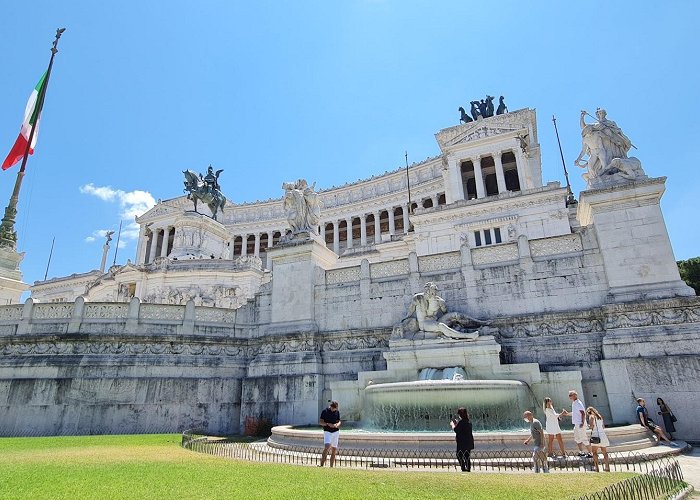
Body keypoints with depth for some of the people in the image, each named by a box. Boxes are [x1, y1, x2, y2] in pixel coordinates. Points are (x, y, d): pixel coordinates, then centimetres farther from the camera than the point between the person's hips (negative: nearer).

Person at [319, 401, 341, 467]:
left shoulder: (337, 412, 5)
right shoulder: (325, 411, -5)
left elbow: (339, 422, 10)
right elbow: (320, 422, -5)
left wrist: (336, 425, -13)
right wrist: (328, 424, -20)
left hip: (336, 432, 4)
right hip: (327, 431, -4)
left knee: (334, 449, 5)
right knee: (327, 446, -21)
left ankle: (331, 466, 15)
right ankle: (321, 464, -13)